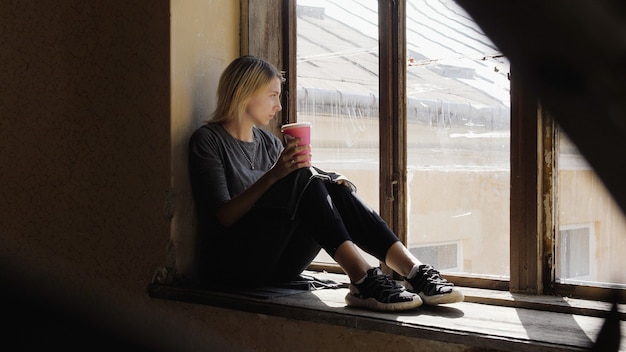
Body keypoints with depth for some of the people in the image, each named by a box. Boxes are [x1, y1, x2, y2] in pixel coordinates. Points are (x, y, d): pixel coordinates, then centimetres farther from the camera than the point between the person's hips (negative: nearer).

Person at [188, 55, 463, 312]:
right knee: (302, 175, -25)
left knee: (336, 189, -17)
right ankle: (363, 281, -36)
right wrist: (273, 175, -27)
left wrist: (332, 186, -7)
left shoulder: (268, 142, 18)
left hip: (274, 266, 6)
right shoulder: (208, 140, -3)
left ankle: (415, 273, -28)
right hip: (232, 263, -6)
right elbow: (223, 217, -15)